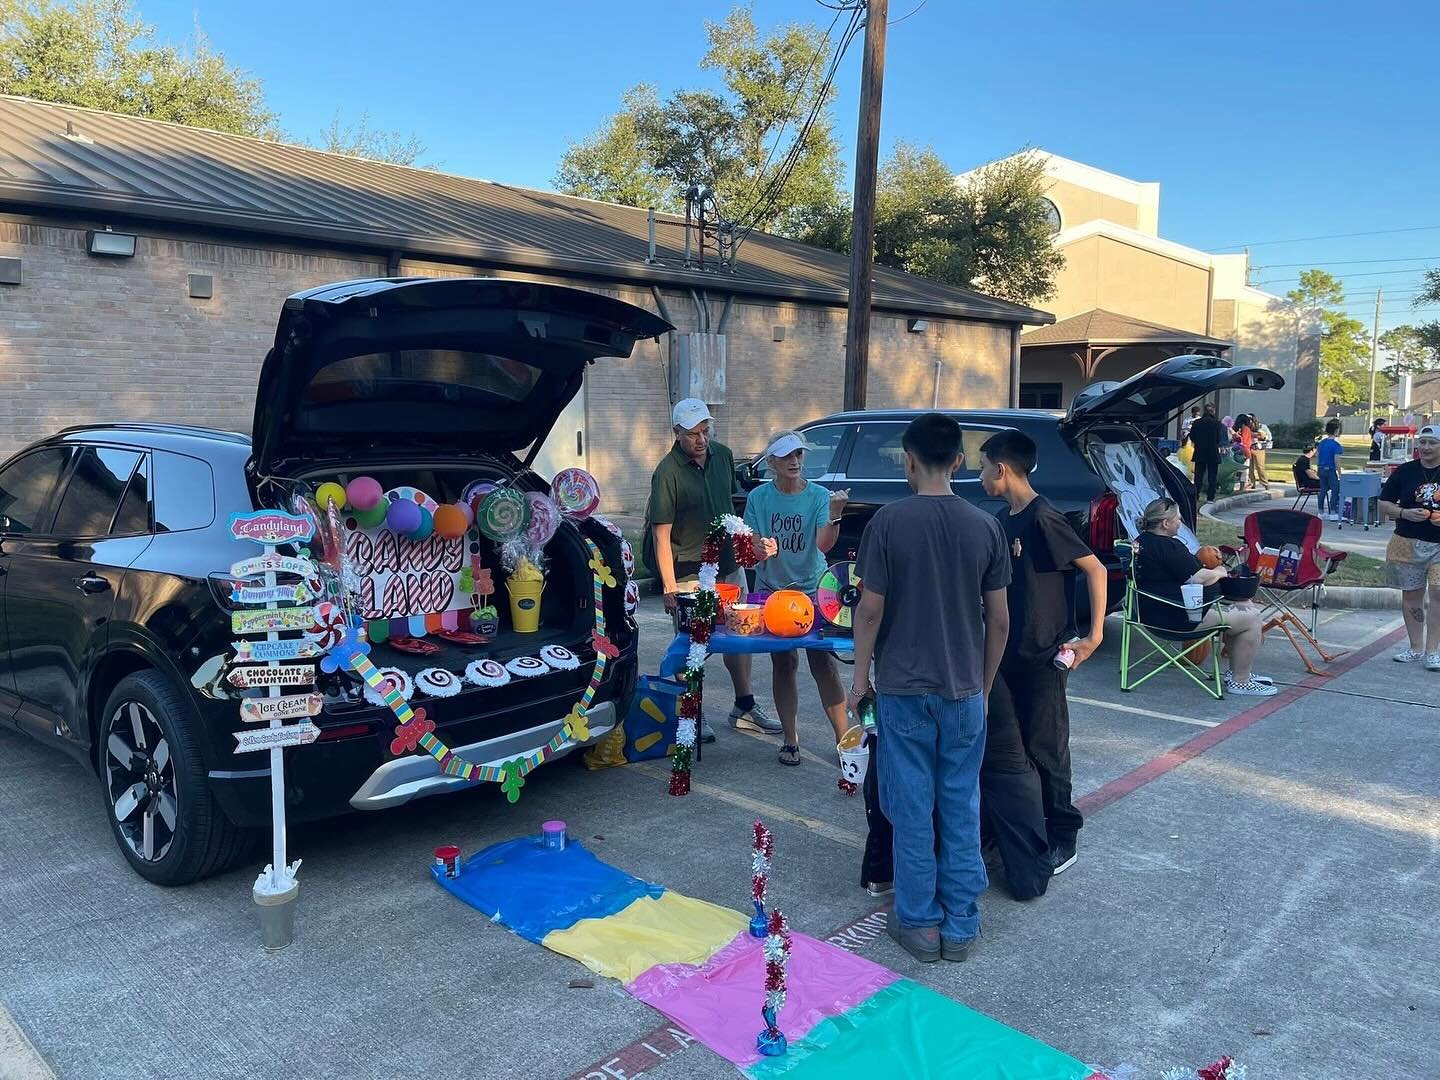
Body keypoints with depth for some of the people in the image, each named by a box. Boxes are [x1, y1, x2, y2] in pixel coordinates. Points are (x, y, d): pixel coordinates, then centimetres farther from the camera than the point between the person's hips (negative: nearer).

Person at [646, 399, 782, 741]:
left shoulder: (723, 455, 2)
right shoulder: (667, 473, -17)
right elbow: (661, 535, -17)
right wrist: (669, 587, -20)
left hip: (728, 562, 6)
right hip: (689, 572, -6)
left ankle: (744, 707, 29)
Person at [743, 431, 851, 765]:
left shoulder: (819, 496, -7)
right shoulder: (759, 498, -2)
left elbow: (824, 544, -19)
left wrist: (834, 516, -37)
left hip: (813, 591, -1)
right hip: (773, 591, 2)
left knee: (824, 663, -5)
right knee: (783, 665, 8)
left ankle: (843, 736, 6)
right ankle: (791, 740, 19)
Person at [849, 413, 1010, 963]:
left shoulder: (889, 521, -11)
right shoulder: (985, 526, -2)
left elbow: (871, 609, -10)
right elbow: (999, 619, 2)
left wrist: (860, 676, 2)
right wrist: (985, 684, 14)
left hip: (903, 689, -3)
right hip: (964, 690, 3)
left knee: (913, 810, 8)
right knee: (962, 809, 12)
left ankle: (919, 923, 17)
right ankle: (960, 925, 21)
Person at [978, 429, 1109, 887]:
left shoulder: (1044, 519, -17)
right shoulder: (1002, 519, 8)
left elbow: (1095, 570, -17)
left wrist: (1095, 635, -18)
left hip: (1042, 656, -8)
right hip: (1005, 653, 8)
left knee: (1045, 749, 3)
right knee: (1000, 745, 12)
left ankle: (1062, 840, 19)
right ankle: (1010, 835, 28)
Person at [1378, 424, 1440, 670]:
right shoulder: (1405, 472, 2)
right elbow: (1384, 504, 6)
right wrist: (1404, 513, -13)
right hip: (1408, 544, 2)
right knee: (1411, 595, 9)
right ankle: (1415, 647, 22)